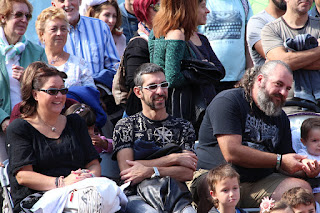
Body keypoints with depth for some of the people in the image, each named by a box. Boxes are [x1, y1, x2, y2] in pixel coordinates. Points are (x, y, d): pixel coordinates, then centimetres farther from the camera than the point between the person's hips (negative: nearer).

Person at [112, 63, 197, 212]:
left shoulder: (183, 127, 16)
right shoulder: (125, 126, 11)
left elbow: (187, 173, 3)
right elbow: (126, 169, -4)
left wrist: (149, 171, -12)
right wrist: (174, 159, -5)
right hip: (137, 196, -2)